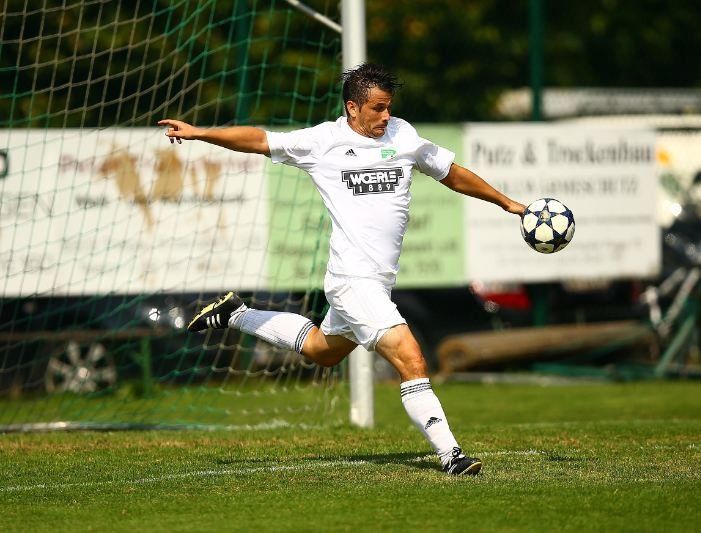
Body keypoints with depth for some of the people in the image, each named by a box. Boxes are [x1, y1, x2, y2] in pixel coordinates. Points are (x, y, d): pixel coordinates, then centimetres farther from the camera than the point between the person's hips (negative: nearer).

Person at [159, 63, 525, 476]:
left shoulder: (403, 135, 9)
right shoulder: (323, 141, -3)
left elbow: (453, 174, 20)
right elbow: (259, 140, 2)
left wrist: (507, 203, 23)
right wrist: (199, 133, -5)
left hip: (379, 281, 7)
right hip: (354, 281, -7)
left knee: (324, 350, 26)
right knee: (412, 361, -16)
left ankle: (236, 315, 40)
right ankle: (450, 454, -13)